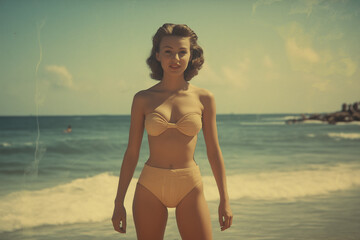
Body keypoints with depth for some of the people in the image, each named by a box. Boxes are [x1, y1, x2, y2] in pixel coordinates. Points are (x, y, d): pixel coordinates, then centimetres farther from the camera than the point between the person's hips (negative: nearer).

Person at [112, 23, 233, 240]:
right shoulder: (143, 99, 2)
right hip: (150, 189, 0)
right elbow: (132, 153, 4)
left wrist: (225, 200, 4)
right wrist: (119, 203, 3)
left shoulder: (204, 98, 2)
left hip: (190, 189, 0)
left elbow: (214, 151, 6)